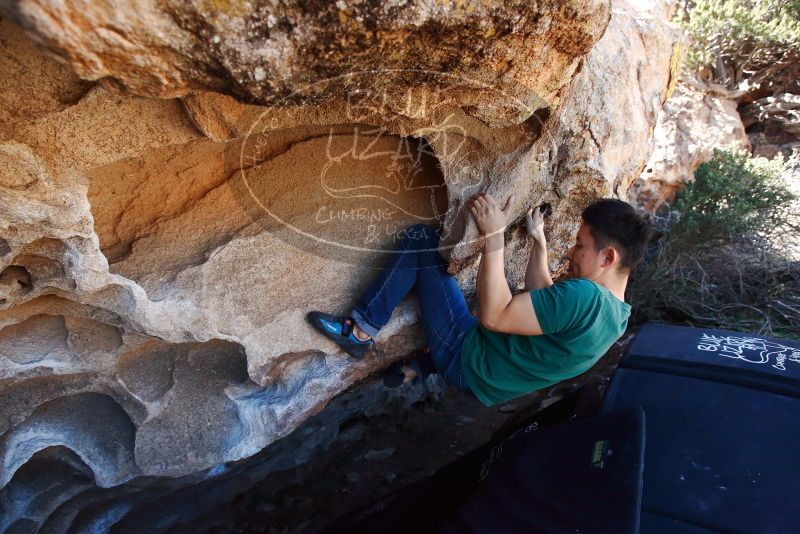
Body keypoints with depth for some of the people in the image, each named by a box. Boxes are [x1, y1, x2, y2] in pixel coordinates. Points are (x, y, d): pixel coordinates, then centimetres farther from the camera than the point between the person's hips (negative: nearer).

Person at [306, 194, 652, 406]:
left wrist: (494, 235, -23)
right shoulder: (616, 313, 3)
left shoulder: (584, 297, -28)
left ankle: (360, 330, -3)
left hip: (468, 363, -8)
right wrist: (539, 242, 18)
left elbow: (492, 315, -27)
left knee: (420, 238, -8)